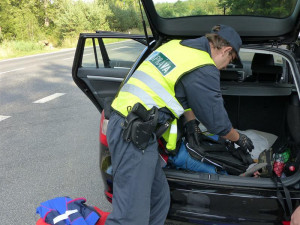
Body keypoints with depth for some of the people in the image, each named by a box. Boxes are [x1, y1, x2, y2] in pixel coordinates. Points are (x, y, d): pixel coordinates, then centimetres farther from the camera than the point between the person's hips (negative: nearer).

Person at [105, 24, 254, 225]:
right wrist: (239, 138, 20)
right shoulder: (205, 71, -10)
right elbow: (217, 121, 0)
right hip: (134, 135, -10)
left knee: (159, 200, 17)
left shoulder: (177, 45, 16)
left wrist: (191, 122, 36)